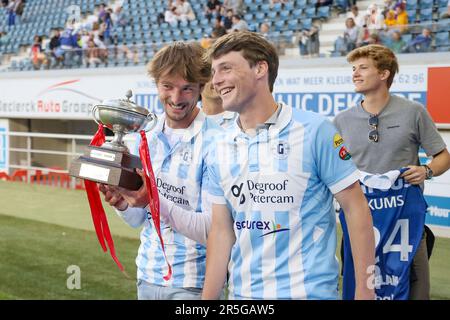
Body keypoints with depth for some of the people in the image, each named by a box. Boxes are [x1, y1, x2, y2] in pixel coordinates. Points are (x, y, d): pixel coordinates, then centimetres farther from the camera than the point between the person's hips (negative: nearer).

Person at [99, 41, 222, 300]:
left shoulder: (214, 143, -15)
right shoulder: (147, 139, 4)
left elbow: (211, 230, -19)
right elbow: (139, 220, 9)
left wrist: (156, 199, -30)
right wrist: (122, 204, -12)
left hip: (191, 284, -5)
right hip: (147, 276, 6)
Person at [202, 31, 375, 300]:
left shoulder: (314, 131, -10)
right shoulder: (220, 148, 3)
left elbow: (356, 208, -8)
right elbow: (222, 231, 7)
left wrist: (365, 291, -11)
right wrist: (208, 298, 3)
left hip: (310, 291, -4)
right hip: (242, 293, 5)